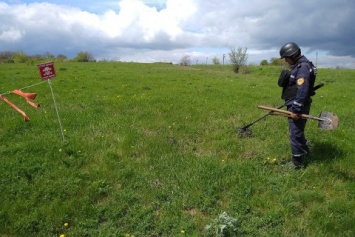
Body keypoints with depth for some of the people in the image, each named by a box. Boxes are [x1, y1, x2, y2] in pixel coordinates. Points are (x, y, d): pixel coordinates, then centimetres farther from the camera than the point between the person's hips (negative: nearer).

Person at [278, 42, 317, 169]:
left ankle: (297, 162, 12)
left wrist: (296, 109, -26)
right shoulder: (298, 66, 13)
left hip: (298, 106, -10)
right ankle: (304, 150, 45)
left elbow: (302, 90, -26)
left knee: (295, 133, -1)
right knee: (297, 131, 24)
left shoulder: (303, 67, -19)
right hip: (295, 104, 10)